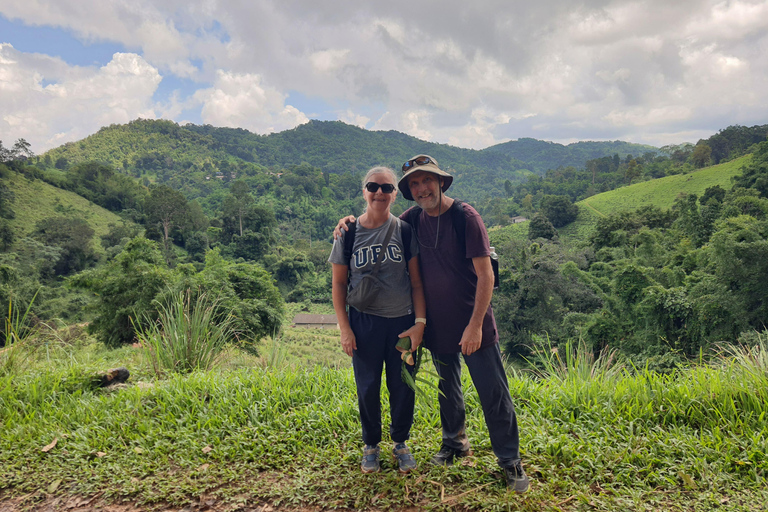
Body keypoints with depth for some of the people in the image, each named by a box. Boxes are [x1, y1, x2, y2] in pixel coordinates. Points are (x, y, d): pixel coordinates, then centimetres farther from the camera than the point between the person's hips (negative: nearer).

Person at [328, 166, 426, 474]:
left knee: (403, 387, 8)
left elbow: (416, 281, 0)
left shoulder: (404, 231, -2)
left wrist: (419, 323, -6)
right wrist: (344, 329, -3)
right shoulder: (349, 233, -1)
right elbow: (338, 284, 3)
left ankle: (401, 442, 33)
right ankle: (371, 444, 32)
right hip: (365, 322, 0)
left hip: (403, 321, 0)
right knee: (368, 388, 8)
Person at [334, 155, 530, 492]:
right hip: (437, 325, 5)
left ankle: (510, 461, 17)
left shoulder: (465, 217, -14)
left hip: (473, 325, -5)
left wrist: (475, 325, -20)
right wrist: (351, 220, -1)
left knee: (493, 394, 1)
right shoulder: (414, 219, 2)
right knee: (447, 388, 20)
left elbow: (485, 274, -16)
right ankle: (455, 442, 41)